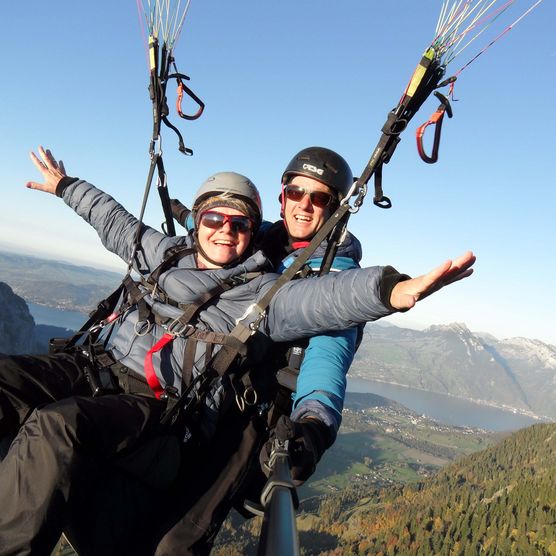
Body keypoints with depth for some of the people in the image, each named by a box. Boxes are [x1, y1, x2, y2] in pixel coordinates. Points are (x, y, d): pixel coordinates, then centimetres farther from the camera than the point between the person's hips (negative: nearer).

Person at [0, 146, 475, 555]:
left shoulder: (263, 293, -2)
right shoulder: (166, 252, 16)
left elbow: (327, 297, -21)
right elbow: (114, 221, 33)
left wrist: (396, 290, -40)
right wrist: (64, 185, 46)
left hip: (156, 406, -6)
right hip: (99, 368, 7)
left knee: (54, 428, -34)